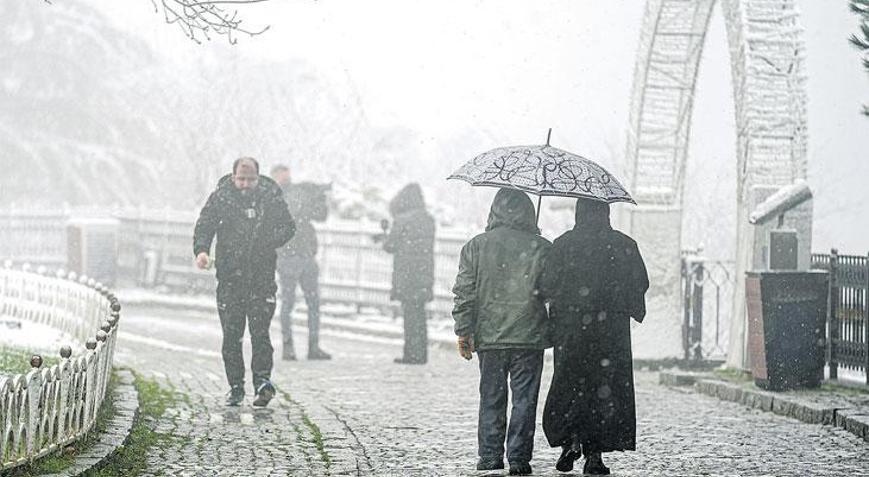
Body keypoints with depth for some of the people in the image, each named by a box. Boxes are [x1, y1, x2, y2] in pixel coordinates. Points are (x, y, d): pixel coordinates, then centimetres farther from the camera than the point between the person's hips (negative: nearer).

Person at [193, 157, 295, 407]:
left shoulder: (271, 197, 0)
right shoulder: (220, 197, -1)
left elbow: (288, 227, 7)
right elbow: (204, 226, -2)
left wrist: (268, 242, -12)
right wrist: (201, 250, -22)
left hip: (262, 276, -1)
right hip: (229, 276, 1)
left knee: (260, 331, -11)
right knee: (231, 334, 3)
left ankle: (262, 379, -8)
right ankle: (236, 387, 11)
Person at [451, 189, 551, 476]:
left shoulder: (476, 246, 1)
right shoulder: (541, 248, -2)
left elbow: (465, 293, 0)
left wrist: (463, 332, 5)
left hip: (489, 337, 1)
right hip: (529, 337, -1)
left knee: (491, 399, 10)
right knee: (524, 399, 4)